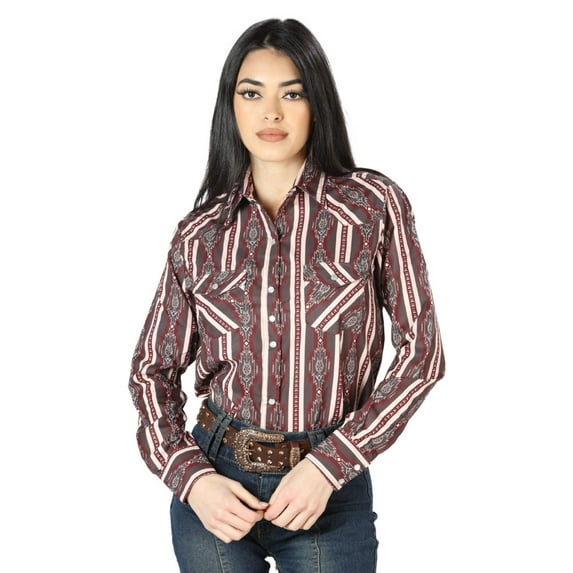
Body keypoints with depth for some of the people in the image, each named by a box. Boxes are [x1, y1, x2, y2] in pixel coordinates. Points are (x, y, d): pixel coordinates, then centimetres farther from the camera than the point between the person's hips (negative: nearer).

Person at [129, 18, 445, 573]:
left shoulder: (375, 205, -7)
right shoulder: (201, 231, -1)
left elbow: (421, 348, -7)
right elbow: (154, 367, 5)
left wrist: (328, 465, -14)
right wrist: (190, 478, -10)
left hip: (331, 490, -1)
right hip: (214, 486, 2)